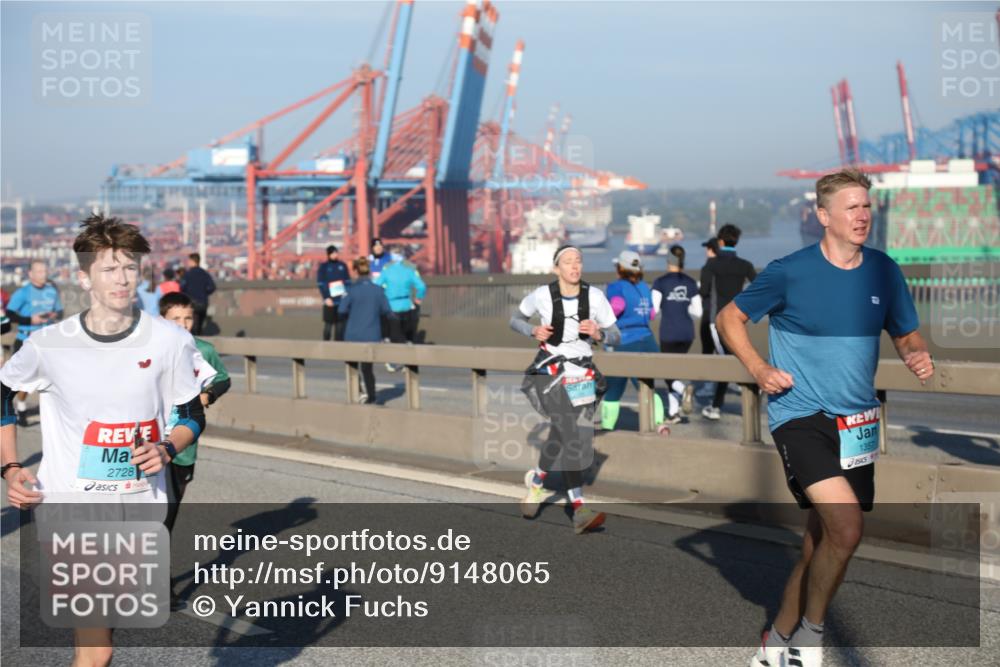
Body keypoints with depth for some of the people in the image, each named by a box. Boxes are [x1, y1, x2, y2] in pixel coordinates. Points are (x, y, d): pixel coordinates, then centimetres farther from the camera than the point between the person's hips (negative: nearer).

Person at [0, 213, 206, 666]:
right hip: (68, 505, -3)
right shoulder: (49, 344, -6)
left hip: (139, 508, 3)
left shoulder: (170, 342, -3)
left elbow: (193, 416, 9)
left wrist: (166, 450, -12)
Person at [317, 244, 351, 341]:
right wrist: (326, 298, -12)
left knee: (340, 324, 4)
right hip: (330, 300, -3)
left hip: (342, 300, 3)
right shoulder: (323, 267, 1)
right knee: (328, 324, -4)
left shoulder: (342, 266, 11)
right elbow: (321, 284, -3)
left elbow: (348, 282, 14)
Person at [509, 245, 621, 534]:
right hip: (550, 373, -4)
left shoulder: (594, 296, -3)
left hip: (583, 374, 4)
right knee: (571, 436, -21)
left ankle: (537, 480, 34)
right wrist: (533, 331, -9)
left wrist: (598, 334, -19)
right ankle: (579, 510, -21)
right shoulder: (542, 295, -6)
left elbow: (616, 336, 2)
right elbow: (515, 319, 10)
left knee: (561, 436, 6)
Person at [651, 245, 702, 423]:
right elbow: (698, 311, 4)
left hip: (668, 333, -4)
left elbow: (653, 308, -13)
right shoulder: (690, 282, 5)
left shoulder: (661, 282, -6)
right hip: (687, 333, 4)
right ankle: (673, 412, 15)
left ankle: (684, 389, -28)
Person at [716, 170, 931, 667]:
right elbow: (729, 318, 2)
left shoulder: (883, 271, 2)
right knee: (846, 525, -23)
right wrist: (758, 370, -12)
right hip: (799, 416, -5)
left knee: (821, 543, 12)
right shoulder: (789, 272, -10)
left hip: (855, 421, 5)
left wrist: (918, 357, -9)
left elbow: (906, 335, 14)